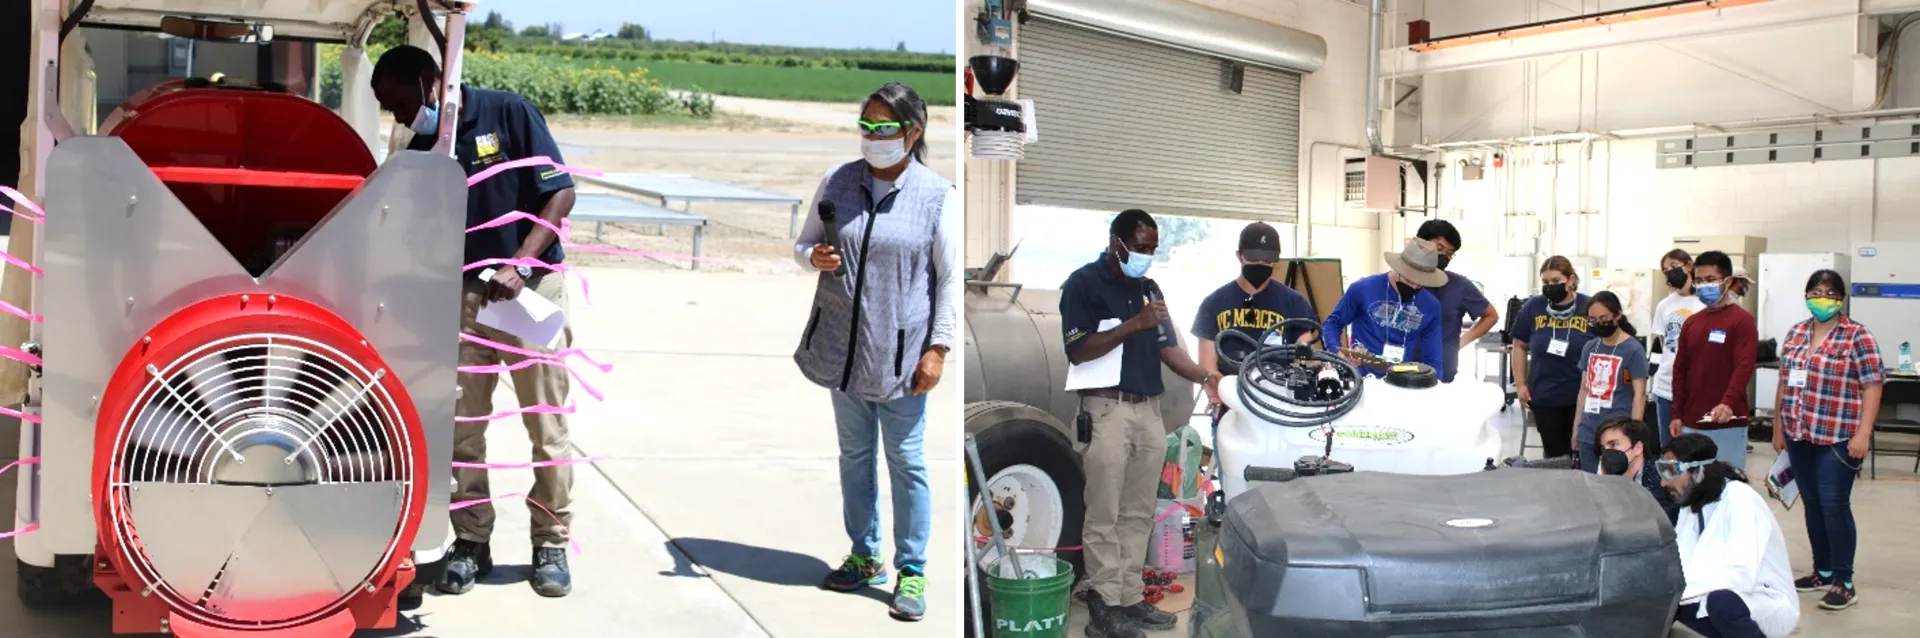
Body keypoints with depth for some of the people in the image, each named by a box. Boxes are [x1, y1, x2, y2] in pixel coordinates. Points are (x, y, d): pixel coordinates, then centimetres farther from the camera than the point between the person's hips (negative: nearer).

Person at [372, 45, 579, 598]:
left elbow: (561, 194, -12)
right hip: (462, 297, 4)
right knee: (460, 427, 3)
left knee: (547, 426, 2)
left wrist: (518, 266, -21)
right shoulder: (420, 152, 6)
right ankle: (471, 542, 15)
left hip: (532, 288, -4)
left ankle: (551, 543, 14)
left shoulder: (509, 113, -8)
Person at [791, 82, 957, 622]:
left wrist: (938, 347, -9)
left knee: (906, 460, 4)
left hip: (900, 351, -4)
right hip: (842, 348, 4)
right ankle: (865, 557, 30)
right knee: (854, 454, 15)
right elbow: (803, 243, 12)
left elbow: (952, 277, -5)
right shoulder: (838, 182, 2)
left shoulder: (938, 195, -8)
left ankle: (912, 571, 15)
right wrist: (814, 256, -12)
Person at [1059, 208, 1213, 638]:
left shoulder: (1148, 288, 17)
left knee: (1139, 514, 9)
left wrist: (1206, 378, -1)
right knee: (1105, 516, -4)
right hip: (1108, 409, -7)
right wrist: (1135, 324, -20)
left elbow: (1166, 347, 14)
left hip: (1150, 409, 7)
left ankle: (1131, 599, 15)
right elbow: (1078, 351, -14)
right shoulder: (1083, 284, -5)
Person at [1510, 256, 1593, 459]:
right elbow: (1520, 346, 8)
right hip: (1543, 395, 2)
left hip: (1581, 396, -1)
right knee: (1553, 453, 12)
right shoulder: (1533, 307, -2)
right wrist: (1520, 384, 3)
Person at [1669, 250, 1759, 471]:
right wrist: (1677, 415, 9)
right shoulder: (1691, 323, 13)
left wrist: (1728, 403, -31)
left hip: (1727, 424, -6)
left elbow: (1744, 368, -16)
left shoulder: (1742, 320, -5)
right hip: (1691, 423, 6)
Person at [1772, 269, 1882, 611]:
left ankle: (1844, 582, 3)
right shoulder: (1795, 333, 11)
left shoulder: (1858, 336, -7)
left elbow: (1872, 386, -10)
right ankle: (1823, 571, 24)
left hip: (1838, 437, -6)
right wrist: (1778, 427, 15)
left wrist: (1863, 433, -17)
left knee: (1834, 506, -6)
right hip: (1800, 435, 6)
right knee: (1812, 505, 12)